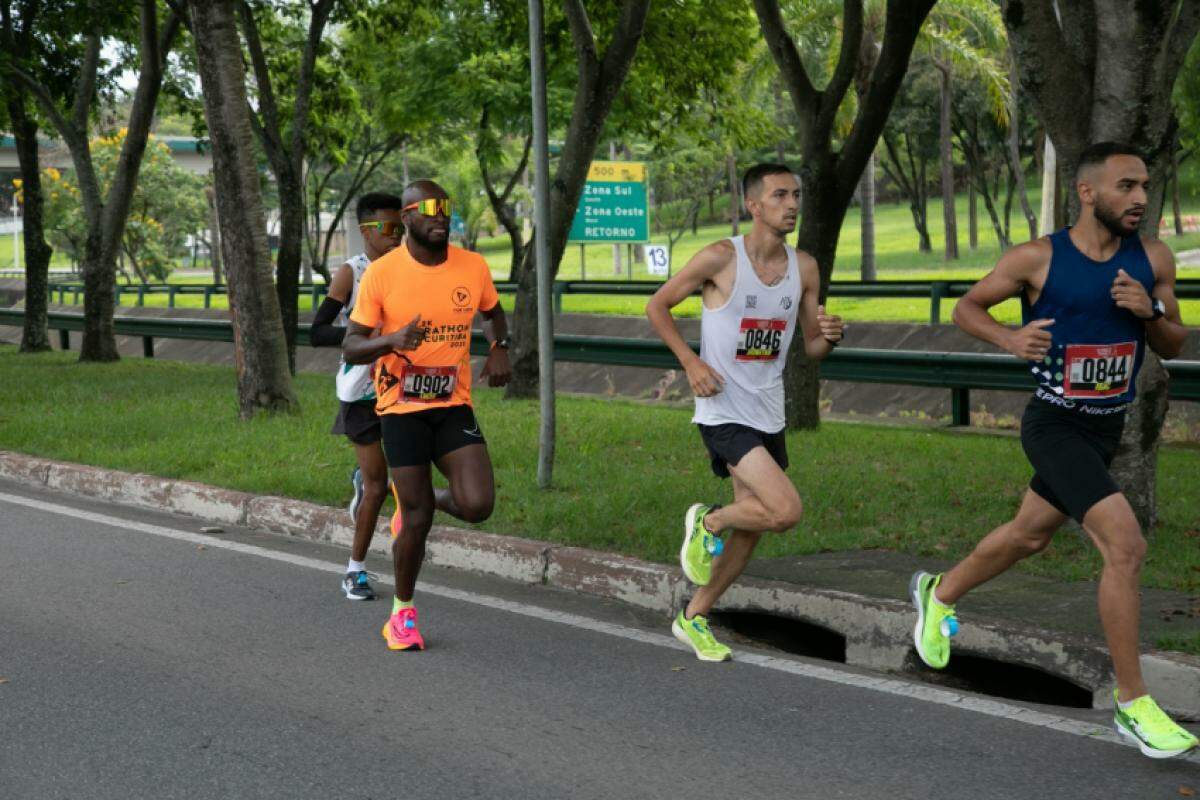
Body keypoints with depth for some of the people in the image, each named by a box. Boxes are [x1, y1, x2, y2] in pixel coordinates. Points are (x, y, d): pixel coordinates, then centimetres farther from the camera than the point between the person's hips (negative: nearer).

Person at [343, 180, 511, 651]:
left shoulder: (473, 268, 0)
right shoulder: (381, 273, -9)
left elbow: (493, 312, 22)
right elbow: (350, 347, -6)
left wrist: (499, 348, 1)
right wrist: (391, 340, -26)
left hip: (454, 405, 3)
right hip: (402, 408, -2)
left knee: (477, 506, -14)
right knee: (417, 522, 0)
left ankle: (422, 499, 22)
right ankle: (402, 614, 24)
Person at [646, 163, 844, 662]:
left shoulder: (804, 268, 3)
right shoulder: (721, 258, -14)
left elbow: (811, 349, 10)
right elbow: (657, 306, -4)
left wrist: (829, 337, -13)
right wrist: (691, 363, -15)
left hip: (768, 413, 7)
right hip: (723, 412, -7)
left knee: (748, 530, 12)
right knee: (786, 511, -21)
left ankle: (694, 619, 29)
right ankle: (707, 523, 7)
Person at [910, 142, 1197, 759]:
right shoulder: (1037, 259, -13)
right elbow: (966, 307, 0)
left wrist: (1150, 310, -16)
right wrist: (1009, 337, -20)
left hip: (1106, 429, 6)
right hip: (1054, 425, -6)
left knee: (1028, 536, 23)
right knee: (1126, 545, -20)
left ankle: (938, 594, 51)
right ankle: (1131, 704, -10)